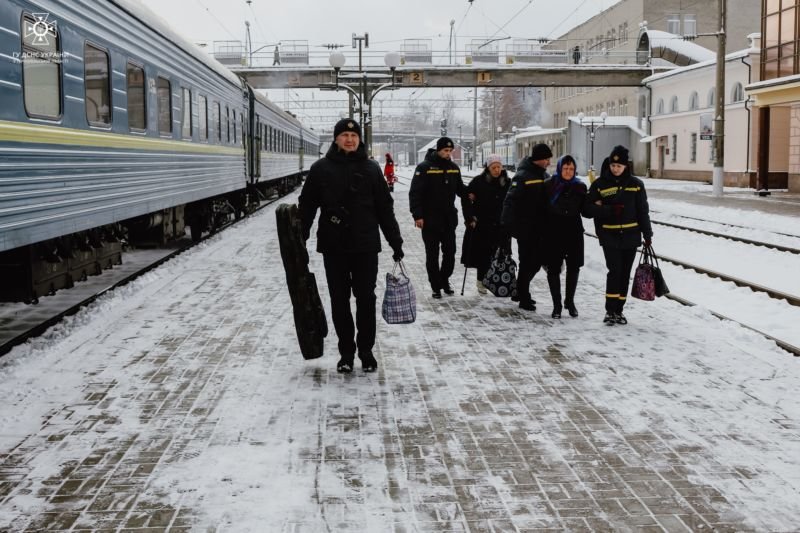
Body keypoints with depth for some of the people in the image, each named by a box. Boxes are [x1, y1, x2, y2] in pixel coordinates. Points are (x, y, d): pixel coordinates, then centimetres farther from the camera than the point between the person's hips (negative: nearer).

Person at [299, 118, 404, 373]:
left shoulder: (371, 168, 3)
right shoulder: (321, 168, 1)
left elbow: (385, 208, 5)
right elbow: (307, 206, 3)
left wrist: (395, 242, 4)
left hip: (365, 246, 0)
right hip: (333, 246, 0)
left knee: (366, 299, 6)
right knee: (339, 300, 7)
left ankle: (366, 350, 19)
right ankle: (346, 352, 19)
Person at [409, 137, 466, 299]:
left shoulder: (454, 168, 6)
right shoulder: (424, 167, -10)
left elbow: (459, 188, 17)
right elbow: (415, 192, -13)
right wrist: (417, 215, -18)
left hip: (449, 219, 5)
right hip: (430, 220, -5)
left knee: (450, 252, 9)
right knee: (432, 255, 4)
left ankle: (444, 279, 27)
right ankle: (436, 285, 13)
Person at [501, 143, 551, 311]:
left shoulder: (544, 175, 11)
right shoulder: (523, 176, -15)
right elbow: (511, 201, -20)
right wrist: (509, 224, -24)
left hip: (539, 227, 8)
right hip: (525, 228, -8)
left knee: (537, 260, 13)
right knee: (528, 262, -2)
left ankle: (521, 290, 30)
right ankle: (524, 298, 9)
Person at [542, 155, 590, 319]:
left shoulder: (580, 187, 5)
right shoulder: (549, 185, -3)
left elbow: (585, 211, 7)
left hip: (574, 233, 3)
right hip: (553, 233, -2)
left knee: (574, 268, 8)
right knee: (554, 268, 1)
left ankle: (570, 301, 26)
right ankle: (557, 304, 11)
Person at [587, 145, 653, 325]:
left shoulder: (635, 184, 4)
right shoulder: (599, 184, -1)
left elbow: (643, 211, 7)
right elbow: (590, 207, -5)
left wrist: (647, 234, 5)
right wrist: (610, 210, -19)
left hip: (630, 236, 3)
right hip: (609, 236, -3)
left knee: (625, 273, 9)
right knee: (614, 271, -12)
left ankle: (619, 310, 19)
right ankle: (610, 311, -5)